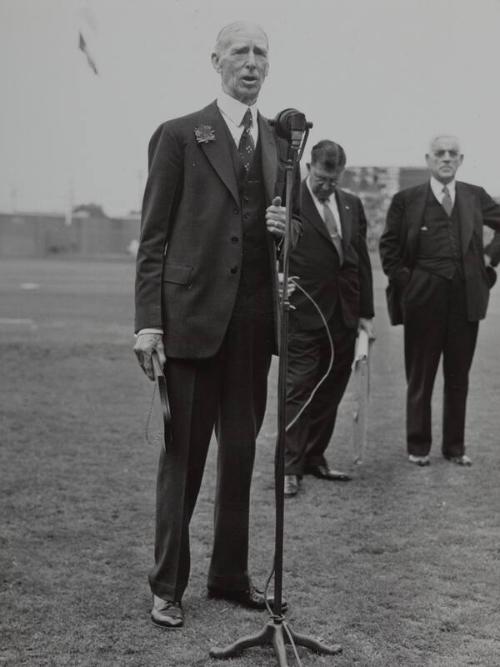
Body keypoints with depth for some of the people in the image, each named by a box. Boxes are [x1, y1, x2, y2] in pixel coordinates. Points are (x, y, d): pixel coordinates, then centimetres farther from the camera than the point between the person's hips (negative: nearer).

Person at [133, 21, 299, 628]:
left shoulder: (279, 143, 14)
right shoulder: (180, 136, -1)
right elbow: (153, 236, -4)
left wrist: (286, 229, -2)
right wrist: (148, 320, -11)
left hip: (254, 320, 5)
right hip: (192, 315, -5)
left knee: (241, 453, 11)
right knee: (183, 455, 2)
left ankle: (230, 576, 23)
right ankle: (167, 585, 14)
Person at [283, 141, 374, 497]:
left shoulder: (352, 205, 12)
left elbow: (362, 260, 13)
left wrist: (367, 312, 11)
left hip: (344, 316, 6)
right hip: (304, 316, -6)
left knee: (330, 392, 12)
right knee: (298, 390, -2)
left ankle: (315, 457, 24)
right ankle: (290, 467, 5)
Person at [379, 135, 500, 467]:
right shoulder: (406, 200, 1)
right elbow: (389, 247, 4)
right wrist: (404, 281, -3)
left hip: (466, 299, 2)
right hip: (423, 299, -2)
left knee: (459, 377, 10)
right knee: (420, 378, 6)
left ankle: (455, 446, 21)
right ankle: (418, 446, 17)